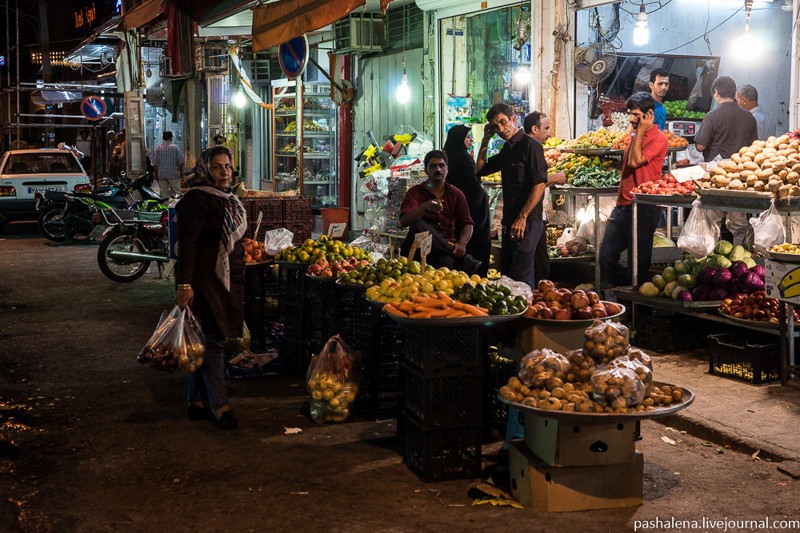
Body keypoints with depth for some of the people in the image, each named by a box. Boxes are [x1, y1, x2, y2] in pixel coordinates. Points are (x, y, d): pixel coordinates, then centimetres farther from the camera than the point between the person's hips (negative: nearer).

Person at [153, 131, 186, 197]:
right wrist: (181, 171, 8)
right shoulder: (175, 147, -4)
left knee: (163, 192, 5)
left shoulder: (158, 148, 1)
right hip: (173, 174, -2)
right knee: (176, 191, 2)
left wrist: (155, 172, 11)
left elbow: (155, 162, 1)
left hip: (161, 175, 2)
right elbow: (181, 161, -5)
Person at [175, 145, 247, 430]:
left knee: (210, 341, 11)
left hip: (229, 279, 9)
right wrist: (184, 284, -22)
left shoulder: (231, 200, 16)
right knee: (213, 342, -6)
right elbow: (187, 243, -16)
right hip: (205, 280, -8)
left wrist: (239, 278, 23)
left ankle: (198, 402, 18)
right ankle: (220, 406, -2)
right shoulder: (197, 199, -11)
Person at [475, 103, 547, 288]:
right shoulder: (507, 150, 16)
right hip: (510, 222, 9)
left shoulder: (529, 145, -11)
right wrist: (485, 140, 16)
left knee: (521, 277, -9)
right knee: (507, 272, 14)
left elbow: (540, 183, -19)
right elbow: (480, 169, 26)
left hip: (527, 223, -9)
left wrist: (522, 218, -21)